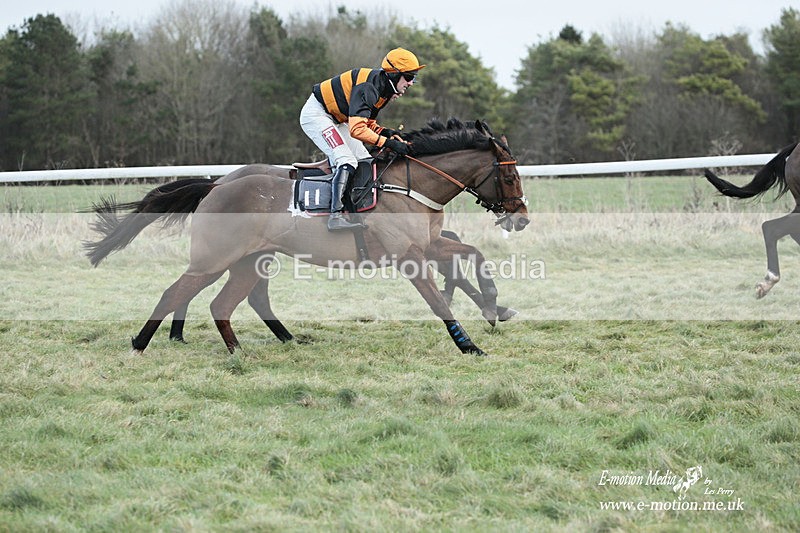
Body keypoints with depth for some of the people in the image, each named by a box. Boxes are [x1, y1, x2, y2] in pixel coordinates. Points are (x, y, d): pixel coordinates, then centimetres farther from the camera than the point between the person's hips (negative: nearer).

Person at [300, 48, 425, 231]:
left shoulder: (384, 89, 2)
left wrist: (384, 131, -8)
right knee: (346, 161, -24)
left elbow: (366, 121, 12)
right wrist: (389, 142, -38)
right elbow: (357, 129, -37)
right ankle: (335, 215, -30)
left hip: (336, 118, 11)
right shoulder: (367, 87, -29)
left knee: (366, 161, 5)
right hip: (316, 114, -11)